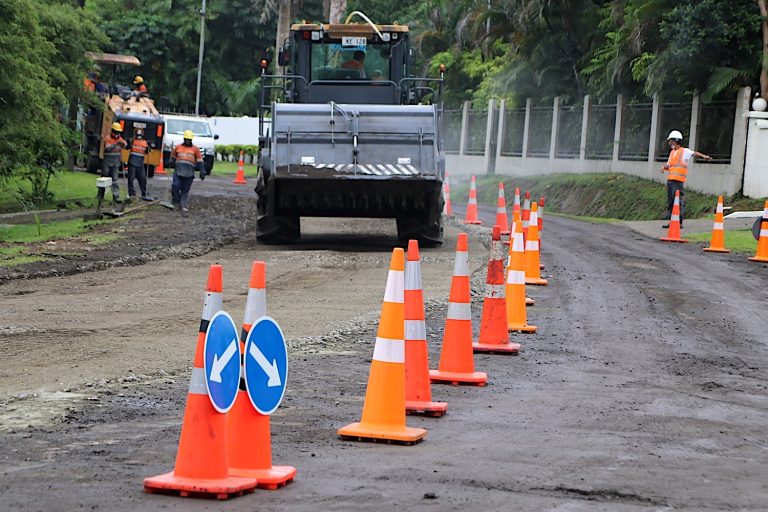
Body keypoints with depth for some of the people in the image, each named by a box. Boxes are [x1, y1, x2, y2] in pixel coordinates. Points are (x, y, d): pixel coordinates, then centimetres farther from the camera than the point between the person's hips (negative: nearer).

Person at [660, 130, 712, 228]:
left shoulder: (684, 151, 0)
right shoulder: (672, 152, 21)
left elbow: (694, 153, -14)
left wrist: (704, 156, -30)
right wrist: (664, 168, 5)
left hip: (678, 181, -8)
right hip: (670, 179, 8)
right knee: (670, 201, 7)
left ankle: (679, 222, -12)